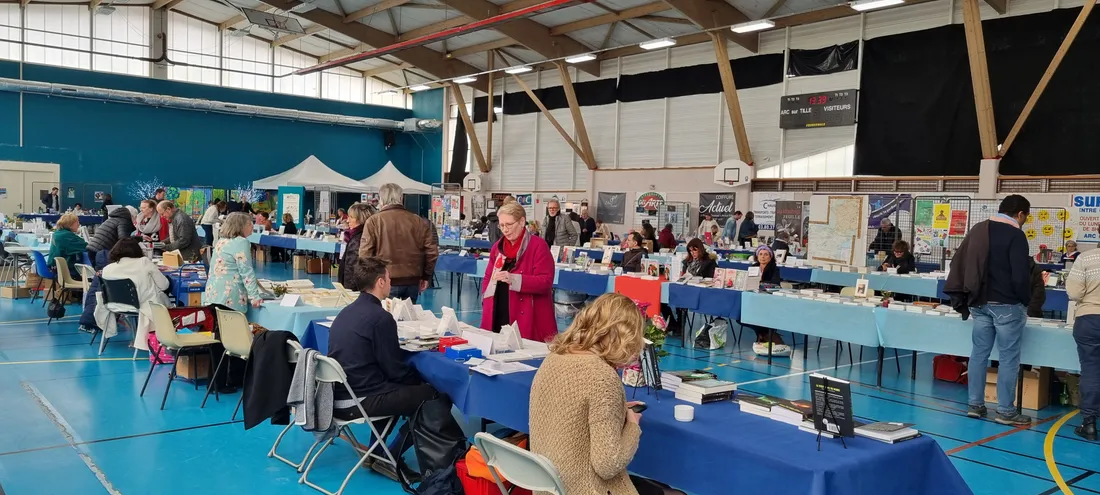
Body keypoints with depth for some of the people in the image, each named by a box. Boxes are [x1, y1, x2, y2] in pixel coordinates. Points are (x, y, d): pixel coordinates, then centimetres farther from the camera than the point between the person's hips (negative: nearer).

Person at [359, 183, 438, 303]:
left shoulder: (374, 221, -4)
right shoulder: (418, 221, 4)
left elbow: (365, 253, -8)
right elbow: (432, 251, 4)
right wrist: (426, 276, 14)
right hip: (412, 281, 3)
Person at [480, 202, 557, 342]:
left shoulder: (538, 247, -6)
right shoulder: (497, 247, 14)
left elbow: (545, 282, -13)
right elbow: (488, 278, 21)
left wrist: (514, 279, -25)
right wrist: (486, 301, 2)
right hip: (498, 318, 5)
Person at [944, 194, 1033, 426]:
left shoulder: (978, 229, 11)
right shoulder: (1015, 235, -12)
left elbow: (959, 262, 12)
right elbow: (1020, 275, -16)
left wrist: (960, 297, 14)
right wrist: (1025, 300, 0)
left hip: (979, 302, 7)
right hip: (1006, 304, -7)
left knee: (979, 353, 11)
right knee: (1008, 357, 0)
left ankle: (975, 405, 15)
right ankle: (1005, 411, 4)